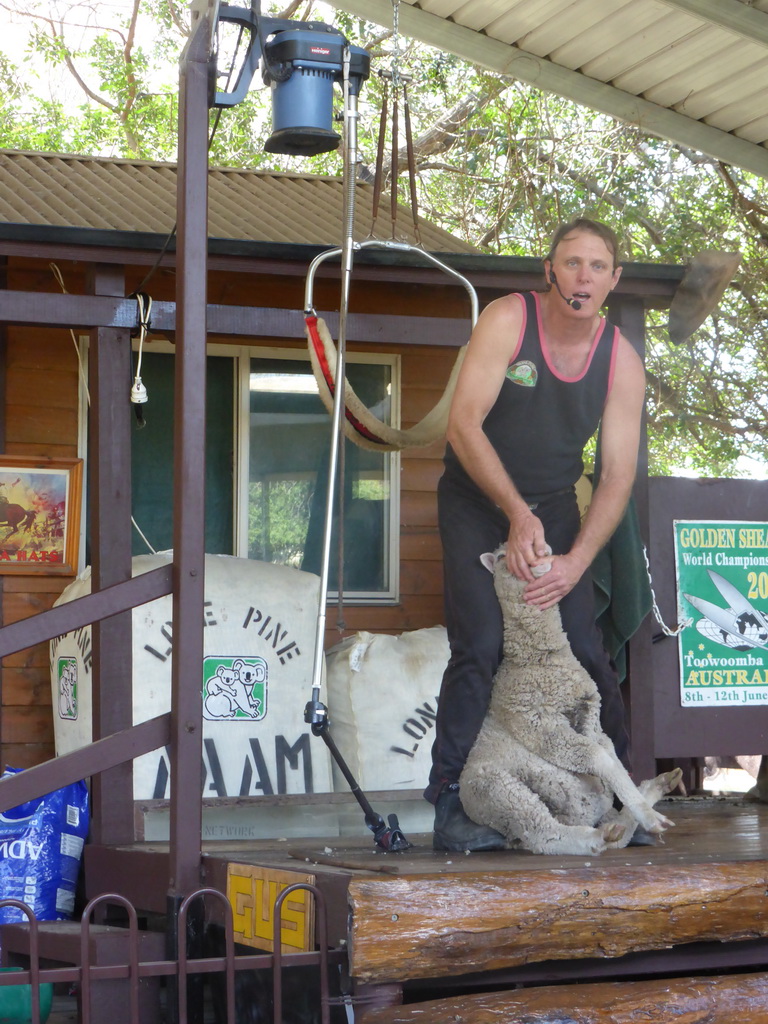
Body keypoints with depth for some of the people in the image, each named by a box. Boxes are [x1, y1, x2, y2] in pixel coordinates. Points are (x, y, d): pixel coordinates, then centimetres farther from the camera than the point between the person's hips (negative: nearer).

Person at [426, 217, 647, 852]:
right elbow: (464, 426, -21)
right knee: (480, 647, -18)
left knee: (586, 652, -4)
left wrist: (576, 561, -21)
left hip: (554, 510, 3)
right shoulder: (507, 321, -16)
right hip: (478, 502, -3)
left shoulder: (622, 361, -7)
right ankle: (450, 806, -14)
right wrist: (517, 515, -27)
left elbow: (618, 473, -9)